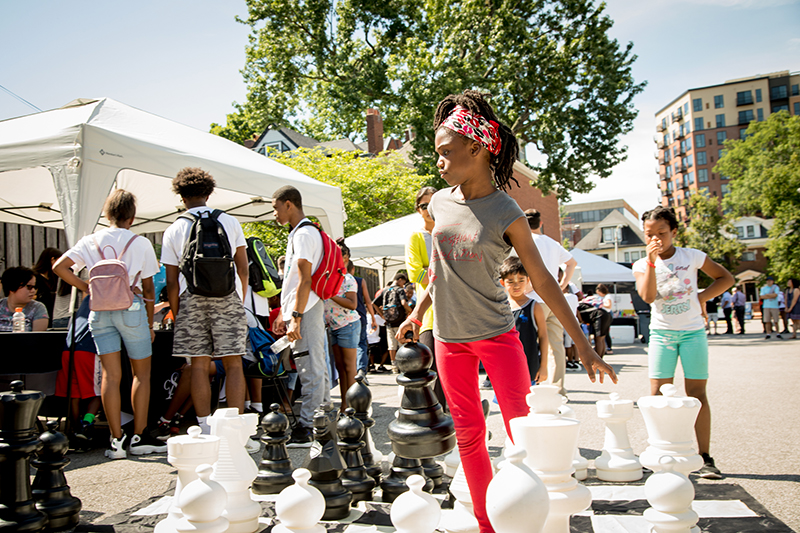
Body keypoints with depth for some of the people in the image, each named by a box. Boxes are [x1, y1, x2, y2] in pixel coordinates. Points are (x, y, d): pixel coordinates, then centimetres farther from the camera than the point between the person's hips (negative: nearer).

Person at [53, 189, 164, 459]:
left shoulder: (90, 241, 7)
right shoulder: (141, 243, 0)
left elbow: (59, 267, -1)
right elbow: (148, 288, 3)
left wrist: (86, 287, 8)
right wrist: (150, 324, 10)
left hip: (99, 310, 3)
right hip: (130, 307, -3)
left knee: (111, 375, 5)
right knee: (142, 373, 8)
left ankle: (116, 440, 6)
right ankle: (140, 437, 8)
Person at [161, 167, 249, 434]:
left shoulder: (174, 230, 5)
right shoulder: (231, 222, 7)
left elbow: (171, 282, 3)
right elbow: (243, 270, 6)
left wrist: (176, 315, 12)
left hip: (192, 300, 0)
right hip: (228, 299, 0)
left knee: (199, 366, 5)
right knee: (233, 364, 3)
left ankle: (206, 429, 7)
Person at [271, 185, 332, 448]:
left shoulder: (303, 234, -12)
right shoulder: (298, 233, 20)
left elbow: (305, 281, -20)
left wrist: (296, 318, -21)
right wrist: (284, 314, 24)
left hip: (305, 310, -10)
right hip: (304, 310, 10)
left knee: (310, 369, -7)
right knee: (317, 368, 13)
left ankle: (307, 429, -5)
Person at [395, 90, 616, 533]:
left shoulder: (506, 213, -12)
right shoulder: (440, 203, 2)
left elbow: (542, 281, -10)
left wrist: (584, 347, -10)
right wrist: (418, 312, 19)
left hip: (496, 334, -4)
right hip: (449, 337, 4)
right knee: (468, 435, 9)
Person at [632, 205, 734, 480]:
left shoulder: (692, 256, -1)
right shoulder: (642, 265, -1)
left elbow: (726, 278, 7)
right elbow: (648, 296, -18)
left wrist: (702, 297, -5)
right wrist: (651, 260, -23)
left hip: (693, 332, 0)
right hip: (661, 333, 1)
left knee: (697, 393, 1)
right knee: (658, 395, -3)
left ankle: (705, 458, 6)